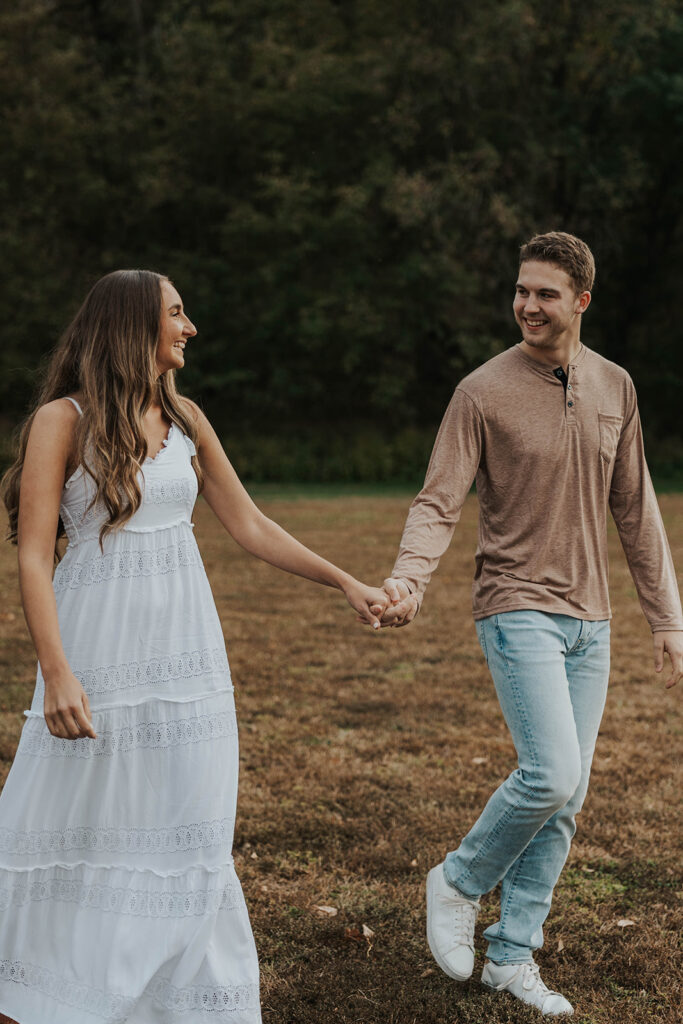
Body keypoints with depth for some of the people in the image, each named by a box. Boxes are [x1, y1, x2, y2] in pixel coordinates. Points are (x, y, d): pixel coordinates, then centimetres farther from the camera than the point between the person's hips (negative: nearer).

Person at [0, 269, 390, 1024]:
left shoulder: (184, 420, 9)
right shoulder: (63, 419, -6)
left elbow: (249, 527, 15)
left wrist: (344, 582, 11)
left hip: (184, 651, 4)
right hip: (99, 650, -4)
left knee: (184, 837, 7)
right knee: (70, 832, 6)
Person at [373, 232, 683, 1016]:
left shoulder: (614, 387, 7)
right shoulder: (483, 392, -8)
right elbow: (438, 502, -11)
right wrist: (407, 578, -31)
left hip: (589, 620, 5)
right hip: (518, 608, -5)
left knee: (565, 799, 7)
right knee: (551, 774, -19)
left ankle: (511, 958, 19)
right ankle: (459, 882, 9)